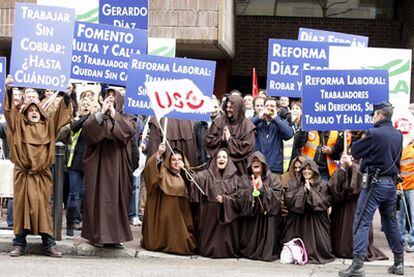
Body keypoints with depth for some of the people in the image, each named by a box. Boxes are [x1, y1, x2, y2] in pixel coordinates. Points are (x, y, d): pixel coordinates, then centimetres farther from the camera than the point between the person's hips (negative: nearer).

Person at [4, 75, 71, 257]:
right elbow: (10, 110, -4)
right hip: (23, 173, -1)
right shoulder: (20, 125, 8)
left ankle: (48, 243, 2)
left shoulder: (48, 126, 12)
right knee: (21, 206, 0)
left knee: (43, 206, 1)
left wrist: (66, 97, -9)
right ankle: (19, 243, 2)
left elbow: (61, 113, 6)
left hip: (42, 174, 1)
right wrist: (8, 90, -18)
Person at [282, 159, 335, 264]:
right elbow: (288, 199, -4)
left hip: (316, 221, -1)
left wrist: (310, 190, -8)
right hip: (297, 220, 1)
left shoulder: (322, 185, 6)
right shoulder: (294, 184, 11)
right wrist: (303, 190, -7)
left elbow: (326, 201, -8)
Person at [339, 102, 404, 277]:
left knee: (362, 223, -7)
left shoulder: (374, 134, -14)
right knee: (391, 224, 17)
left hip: (374, 183, -7)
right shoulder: (398, 135, 8)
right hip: (391, 182, 7)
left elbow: (354, 152, -5)